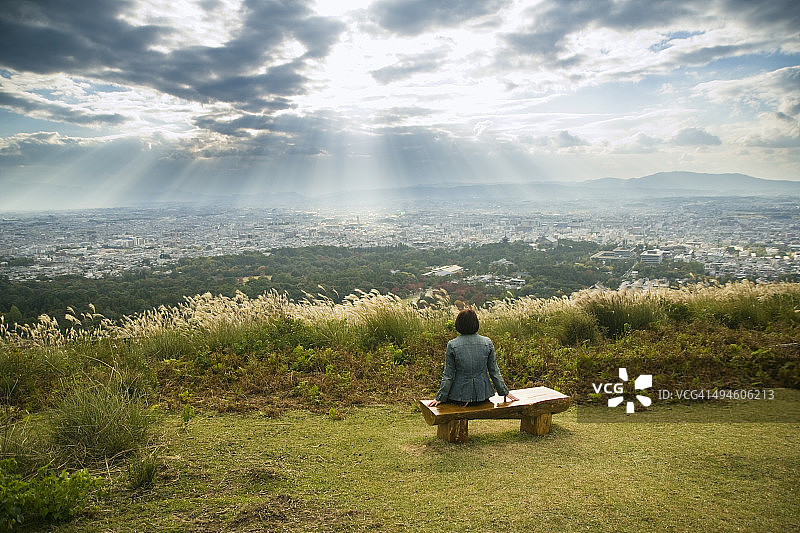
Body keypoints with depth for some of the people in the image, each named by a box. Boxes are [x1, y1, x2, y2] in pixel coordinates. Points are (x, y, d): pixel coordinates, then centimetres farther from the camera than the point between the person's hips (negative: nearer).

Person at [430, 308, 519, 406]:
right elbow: (494, 371, 2)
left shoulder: (452, 345, -10)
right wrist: (505, 392, 13)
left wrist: (440, 398, 2)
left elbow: (448, 375, -7)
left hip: (459, 394, -2)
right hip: (482, 394, 2)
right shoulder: (487, 343, -4)